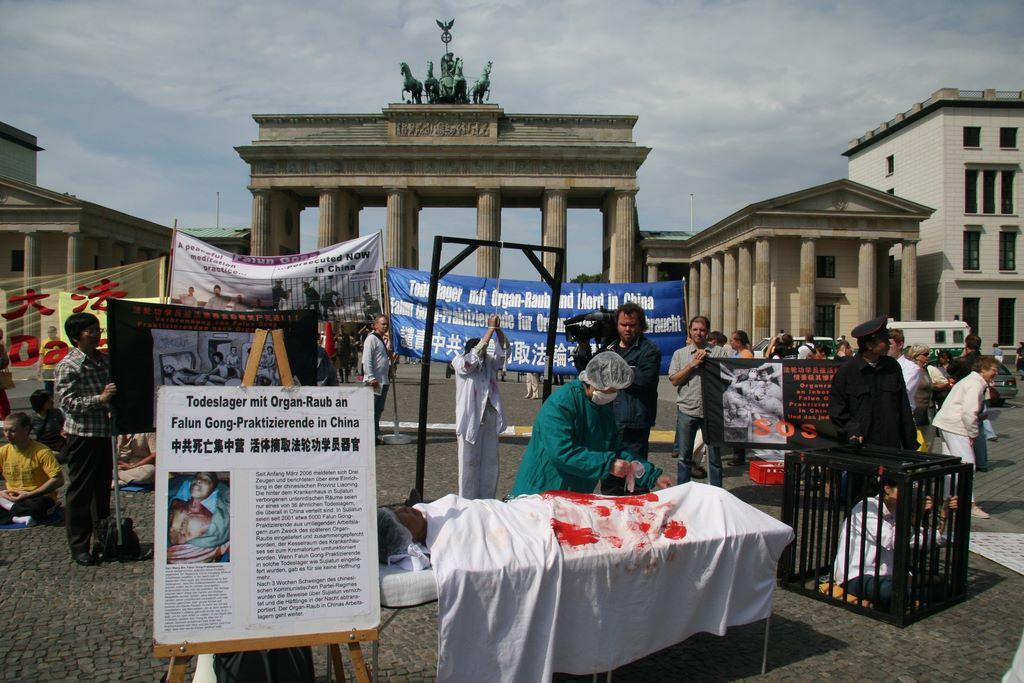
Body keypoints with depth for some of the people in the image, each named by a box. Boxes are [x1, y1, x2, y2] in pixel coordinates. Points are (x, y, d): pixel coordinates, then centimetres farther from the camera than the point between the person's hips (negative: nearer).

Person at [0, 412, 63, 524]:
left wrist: (29, 495, -18)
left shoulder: (42, 452, -13)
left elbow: (58, 480, -18)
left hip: (38, 498, -4)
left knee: (38, 506, -39)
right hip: (11, 499, 4)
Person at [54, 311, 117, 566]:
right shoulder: (67, 366, -10)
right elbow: (67, 402, -16)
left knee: (103, 488, 15)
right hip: (82, 434, -7)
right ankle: (79, 546, 11)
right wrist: (100, 399, -25)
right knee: (80, 492, 1)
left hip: (104, 433, 7)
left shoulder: (103, 360, 11)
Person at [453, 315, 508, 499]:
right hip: (471, 420, -6)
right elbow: (477, 353, -22)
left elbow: (503, 349, 1)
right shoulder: (461, 363, -7)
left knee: (490, 462, 10)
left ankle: (487, 500, 21)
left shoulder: (489, 363, 9)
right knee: (470, 462, 2)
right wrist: (491, 328, -22)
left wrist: (498, 329, -16)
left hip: (490, 419, 6)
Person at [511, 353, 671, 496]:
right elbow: (561, 452, -31)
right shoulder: (560, 404, -21)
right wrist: (608, 464, -30)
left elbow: (618, 450, 10)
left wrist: (653, 477, 2)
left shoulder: (605, 409, 6)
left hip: (578, 496, 7)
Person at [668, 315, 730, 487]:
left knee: (714, 455, 6)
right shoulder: (680, 354, 10)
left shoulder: (719, 352, 7)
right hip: (687, 410, 1)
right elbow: (674, 380, 0)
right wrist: (693, 364, -8)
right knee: (684, 456, 9)